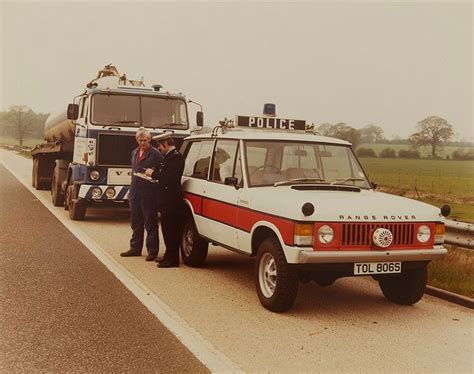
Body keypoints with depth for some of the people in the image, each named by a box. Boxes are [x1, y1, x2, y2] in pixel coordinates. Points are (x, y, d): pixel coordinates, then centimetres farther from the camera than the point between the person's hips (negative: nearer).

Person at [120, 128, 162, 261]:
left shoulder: (155, 154, -7)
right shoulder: (134, 152, 16)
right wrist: (131, 190, 17)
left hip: (149, 194, -7)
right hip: (135, 193, 7)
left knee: (150, 224, -1)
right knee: (136, 223, 14)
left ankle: (152, 251, 5)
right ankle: (135, 248, 24)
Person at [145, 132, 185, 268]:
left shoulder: (176, 157, -15)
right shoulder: (168, 156, 17)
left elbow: (170, 178, -23)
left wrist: (153, 173, -13)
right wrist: (153, 174, 6)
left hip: (171, 202, -10)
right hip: (166, 201, 10)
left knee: (171, 231, -5)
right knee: (167, 230, 16)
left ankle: (172, 259, 0)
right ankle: (168, 256, 25)